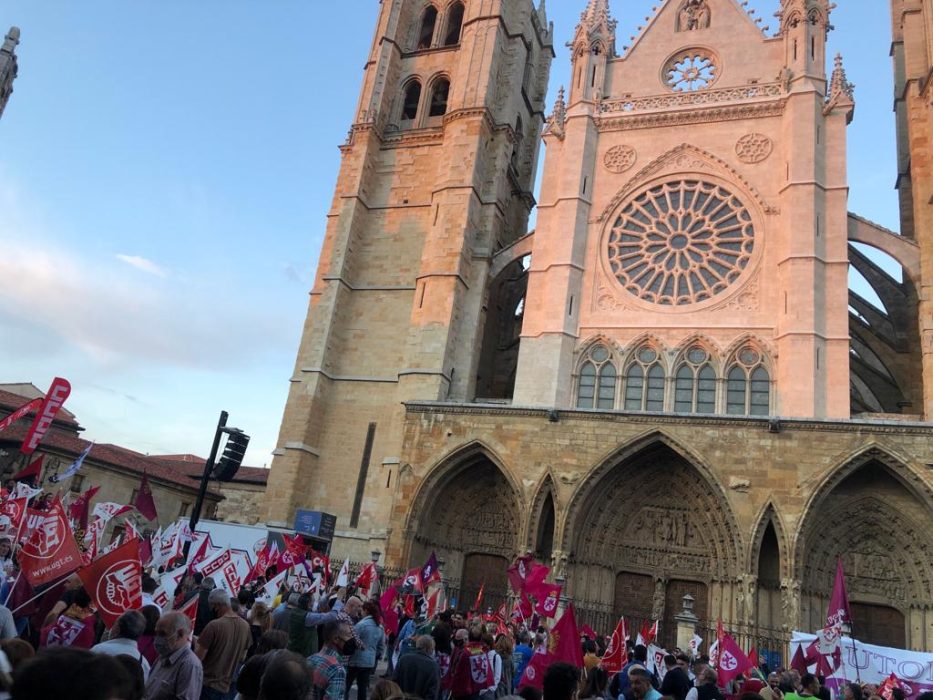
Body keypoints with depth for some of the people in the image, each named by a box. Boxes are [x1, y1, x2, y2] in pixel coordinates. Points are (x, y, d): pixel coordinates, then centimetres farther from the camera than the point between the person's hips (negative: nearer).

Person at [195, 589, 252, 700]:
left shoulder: (214, 625, -19)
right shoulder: (245, 625, 0)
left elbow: (198, 657, -15)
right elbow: (242, 658, 9)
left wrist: (197, 644, 4)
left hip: (206, 684, -6)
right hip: (224, 686, 6)